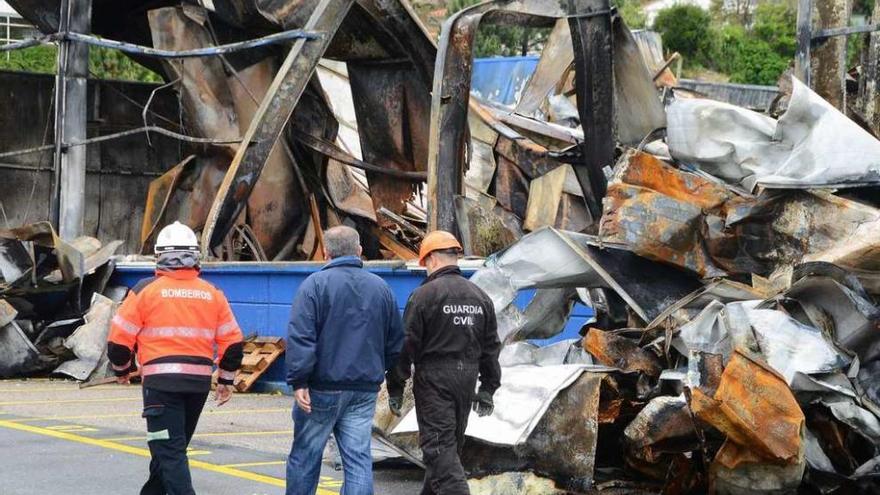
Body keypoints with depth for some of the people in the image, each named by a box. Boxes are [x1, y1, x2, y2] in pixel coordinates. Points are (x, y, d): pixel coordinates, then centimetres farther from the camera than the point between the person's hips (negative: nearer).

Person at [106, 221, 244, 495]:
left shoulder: (146, 289, -3)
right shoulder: (213, 294, 8)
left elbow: (119, 338, -2)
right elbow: (233, 341, 10)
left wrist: (122, 369, 17)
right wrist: (226, 379, 23)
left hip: (161, 381, -5)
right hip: (199, 381, 5)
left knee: (169, 450, -6)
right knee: (172, 447, 21)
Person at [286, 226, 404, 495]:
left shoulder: (315, 283, -7)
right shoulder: (380, 287, 9)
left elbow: (299, 337, -16)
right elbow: (396, 342, 16)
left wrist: (298, 381, -15)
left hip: (322, 388, -4)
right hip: (365, 390, 4)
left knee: (305, 456, 8)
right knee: (359, 460, 3)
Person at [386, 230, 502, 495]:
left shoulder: (423, 295, -9)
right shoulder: (480, 296, 10)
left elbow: (406, 346, -10)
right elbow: (491, 347, 14)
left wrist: (395, 388, -3)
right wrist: (488, 389, 20)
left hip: (434, 379, -6)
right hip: (467, 378, 6)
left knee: (438, 446, -7)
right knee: (451, 445, 16)